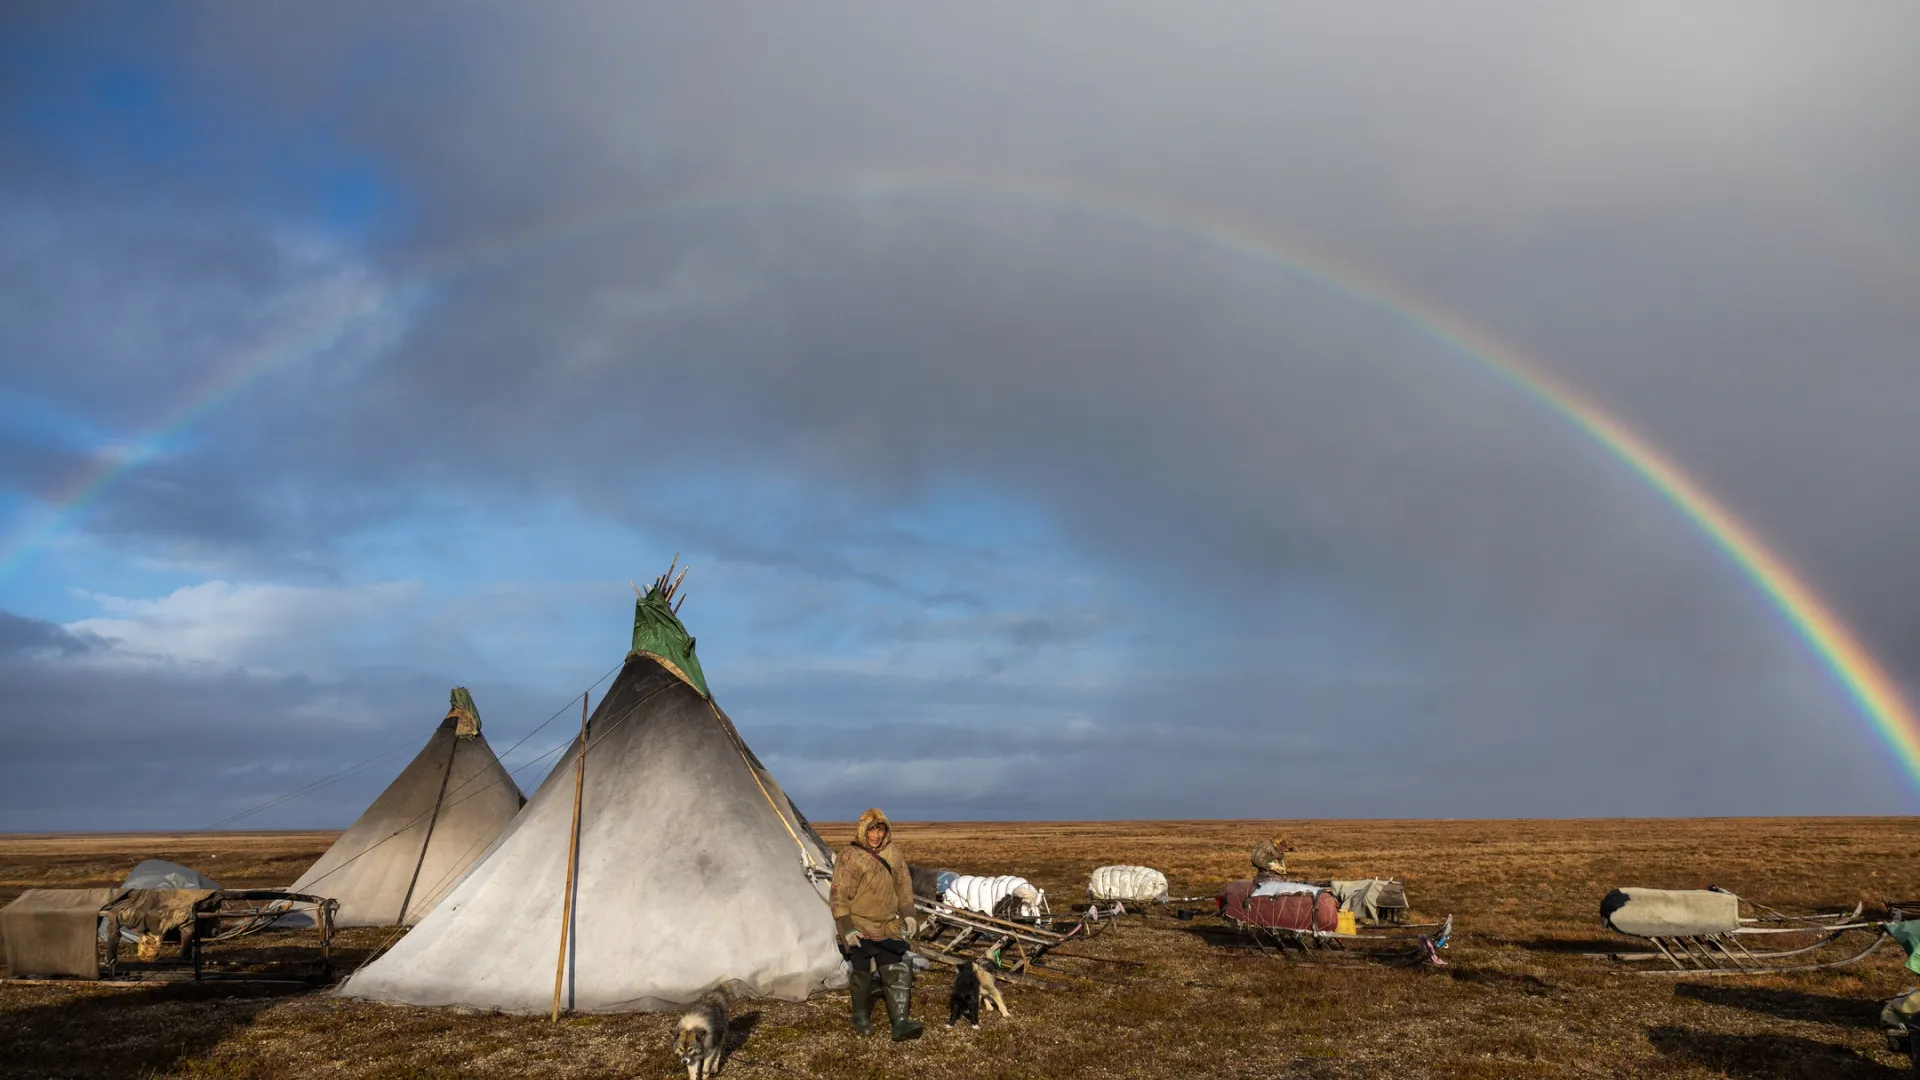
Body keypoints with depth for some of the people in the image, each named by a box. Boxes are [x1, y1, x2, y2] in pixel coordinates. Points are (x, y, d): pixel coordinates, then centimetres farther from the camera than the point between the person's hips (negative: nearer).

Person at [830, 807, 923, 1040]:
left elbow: (903, 885, 13)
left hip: (888, 927, 4)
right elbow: (840, 896, -14)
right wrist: (846, 928, -17)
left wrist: (908, 914, 5)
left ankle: (900, 1023, -3)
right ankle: (861, 1017, 30)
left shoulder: (894, 854, 2)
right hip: (860, 929, -4)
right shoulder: (849, 858, -14)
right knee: (862, 974, 9)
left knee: (897, 973, -4)